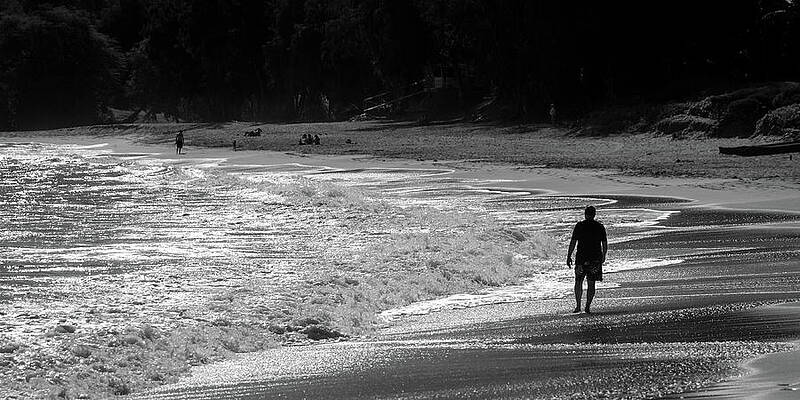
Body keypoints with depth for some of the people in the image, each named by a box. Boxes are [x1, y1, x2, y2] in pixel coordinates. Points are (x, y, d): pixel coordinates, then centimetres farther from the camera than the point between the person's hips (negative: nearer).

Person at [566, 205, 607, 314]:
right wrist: (603, 256, 21)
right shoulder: (600, 227, 2)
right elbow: (605, 244, 6)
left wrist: (569, 256, 1)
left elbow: (573, 242, -5)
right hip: (595, 258, 1)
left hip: (581, 258, -1)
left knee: (578, 281, 11)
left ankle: (578, 306, 4)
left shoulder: (579, 226, -4)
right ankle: (588, 306, 3)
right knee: (591, 283, 6)